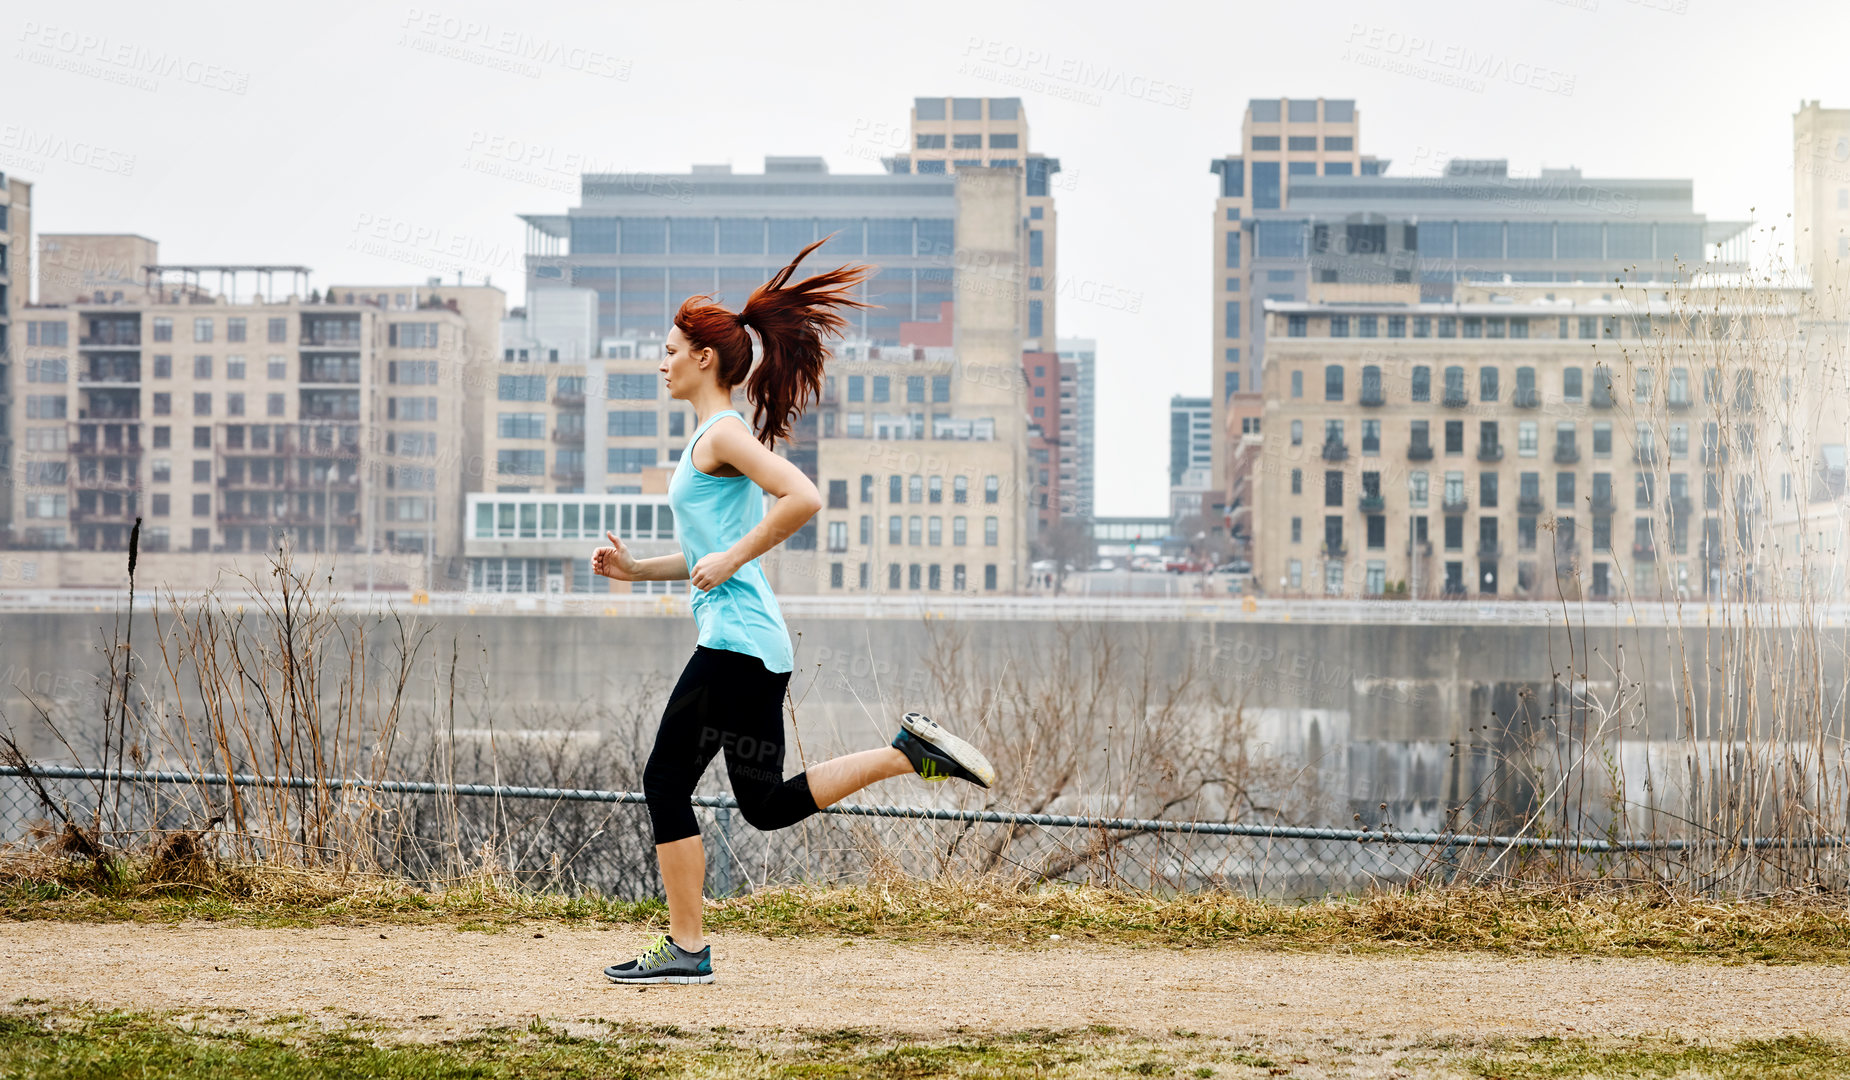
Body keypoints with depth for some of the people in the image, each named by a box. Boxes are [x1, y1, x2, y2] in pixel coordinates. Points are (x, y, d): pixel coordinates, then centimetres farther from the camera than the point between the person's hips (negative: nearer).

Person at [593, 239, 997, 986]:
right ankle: (910, 752, 8)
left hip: (736, 640, -10)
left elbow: (802, 499, -24)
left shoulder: (724, 434, -9)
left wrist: (731, 559, -18)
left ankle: (686, 949, 0)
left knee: (667, 781, -4)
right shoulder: (710, 439, 20)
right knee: (767, 803, 11)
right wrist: (636, 570, 17)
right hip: (752, 643, 10)